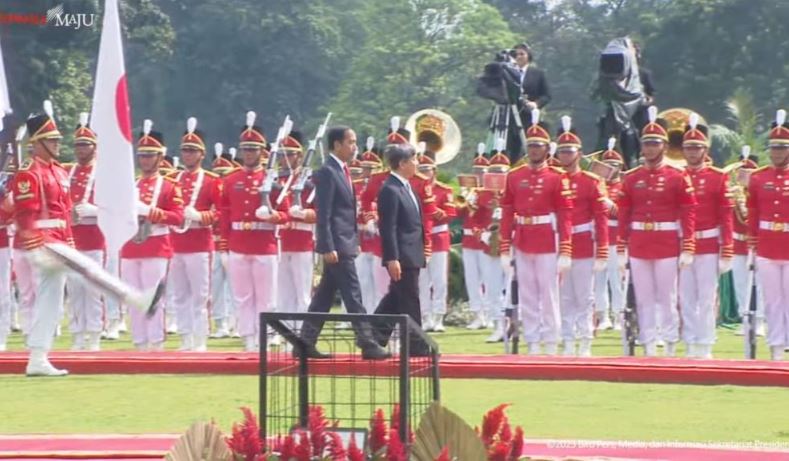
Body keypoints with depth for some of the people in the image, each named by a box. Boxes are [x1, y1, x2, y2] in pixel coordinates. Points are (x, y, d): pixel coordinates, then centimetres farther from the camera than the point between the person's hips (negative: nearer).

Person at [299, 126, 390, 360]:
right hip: (337, 244, -10)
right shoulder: (327, 172, -14)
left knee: (324, 296, 10)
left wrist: (355, 241, 19)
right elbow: (323, 214, -18)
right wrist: (328, 248, -22)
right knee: (353, 296, -7)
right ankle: (367, 344, -6)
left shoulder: (341, 170, 15)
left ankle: (306, 343, 13)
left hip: (345, 243, 10)